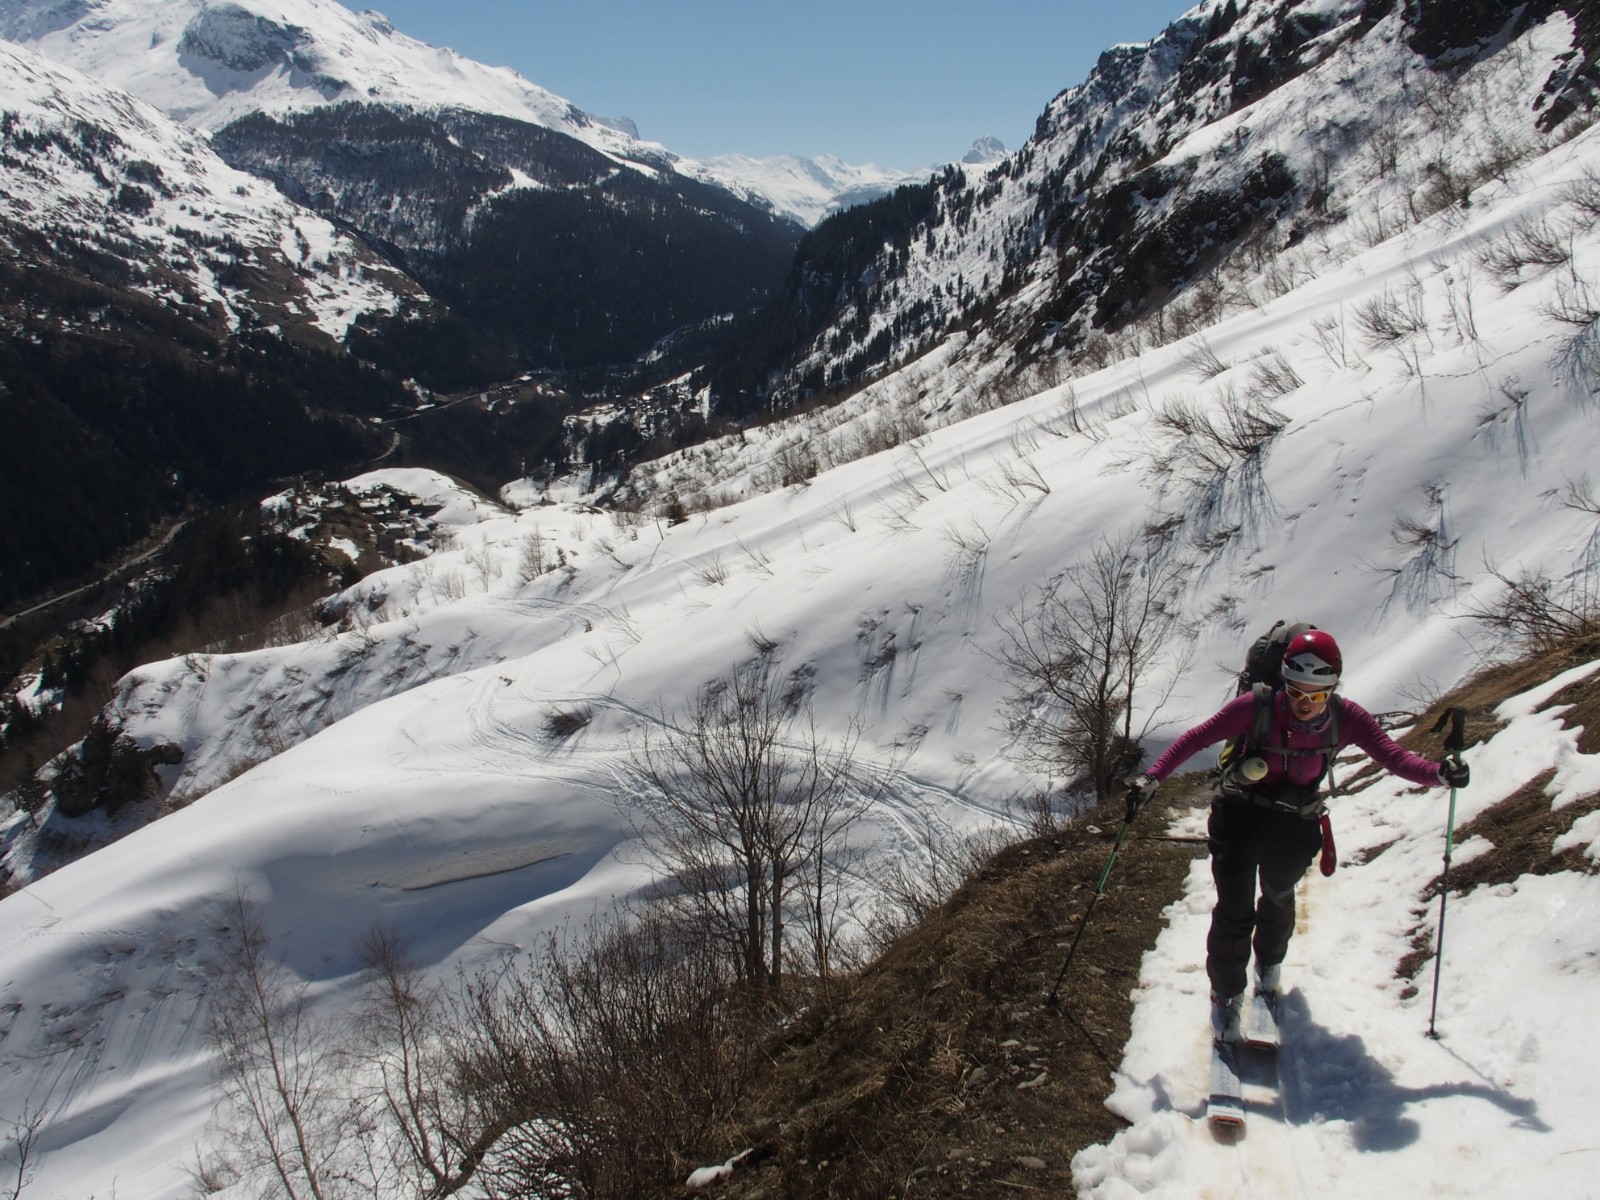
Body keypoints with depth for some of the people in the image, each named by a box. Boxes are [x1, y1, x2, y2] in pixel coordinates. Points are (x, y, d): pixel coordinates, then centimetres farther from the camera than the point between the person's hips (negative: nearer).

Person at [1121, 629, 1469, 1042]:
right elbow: (1196, 738, -22)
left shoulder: (1347, 718, -18)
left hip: (1295, 825, 3)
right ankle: (1226, 994, 18)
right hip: (1240, 816, -3)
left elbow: (1393, 756, -23)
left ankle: (1269, 961, 56)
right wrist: (1151, 778, -29)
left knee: (1278, 896, 25)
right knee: (1234, 910, -6)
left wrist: (1439, 773, -42)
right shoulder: (1257, 707, -25)